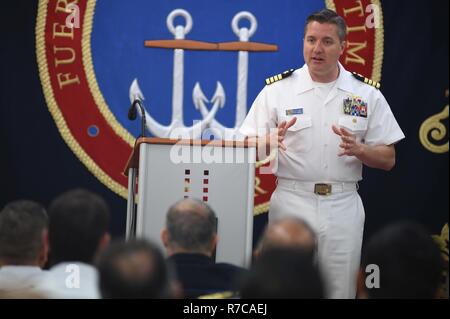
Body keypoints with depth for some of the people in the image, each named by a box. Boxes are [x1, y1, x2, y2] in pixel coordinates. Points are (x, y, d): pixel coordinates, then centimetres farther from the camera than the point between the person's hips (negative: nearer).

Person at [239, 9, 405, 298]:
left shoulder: (367, 94, 5)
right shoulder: (278, 90, 3)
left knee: (340, 289, 3)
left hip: (343, 207, 1)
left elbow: (388, 159, 5)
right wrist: (271, 141, -19)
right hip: (291, 203, 0)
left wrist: (358, 149, -15)